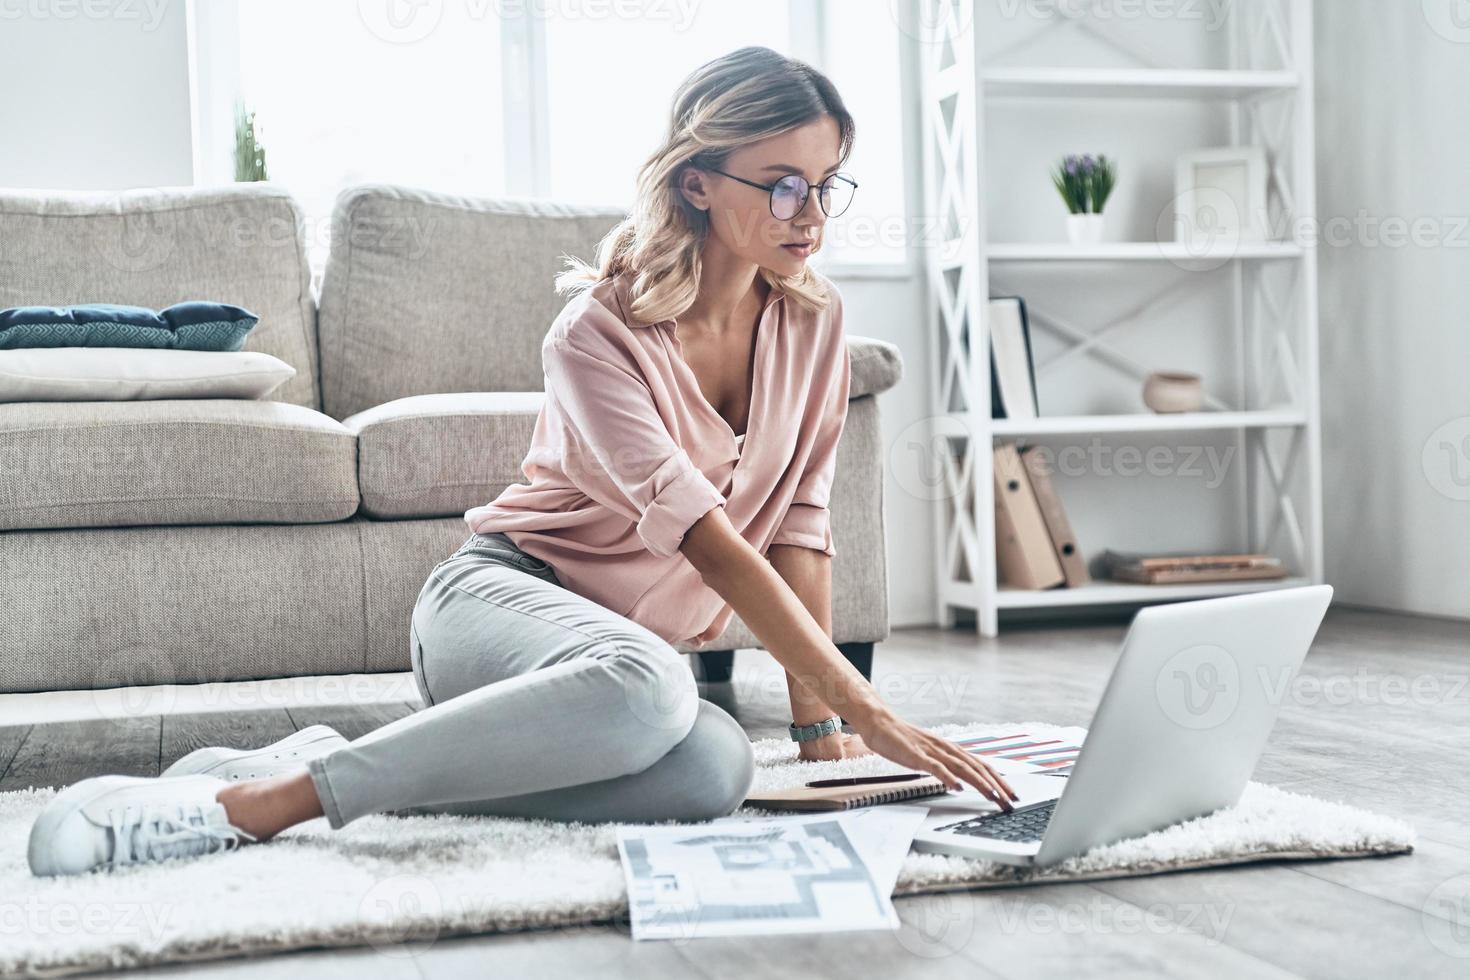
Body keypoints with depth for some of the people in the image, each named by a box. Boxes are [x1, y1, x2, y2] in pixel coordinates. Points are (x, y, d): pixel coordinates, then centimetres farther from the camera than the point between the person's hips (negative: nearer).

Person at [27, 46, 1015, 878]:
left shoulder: (812, 319, 0)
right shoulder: (598, 333, -19)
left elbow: (798, 525, 1)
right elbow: (708, 538, -27)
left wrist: (818, 719, -7)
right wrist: (865, 708, -32)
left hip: (642, 634, 6)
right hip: (501, 590, -6)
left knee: (717, 769, -32)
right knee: (644, 684, -42)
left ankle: (358, 768, -20)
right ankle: (255, 798, -34)